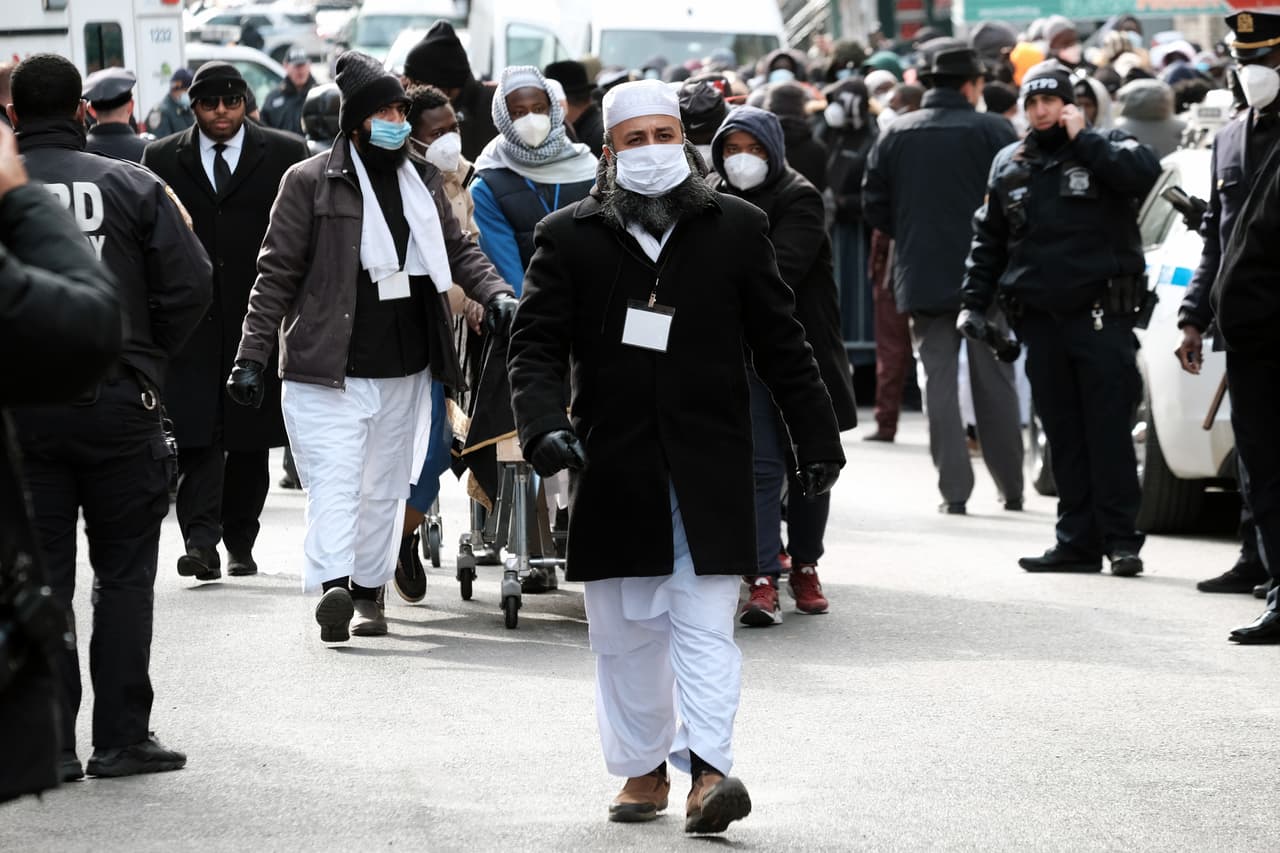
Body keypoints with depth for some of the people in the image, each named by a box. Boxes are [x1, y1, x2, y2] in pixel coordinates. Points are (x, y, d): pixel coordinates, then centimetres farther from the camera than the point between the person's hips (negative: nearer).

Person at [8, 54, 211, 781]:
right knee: (124, 574, 8)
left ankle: (50, 743, 5)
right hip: (118, 405, -1)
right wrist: (146, 358, 7)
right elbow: (192, 285, -6)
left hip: (19, 405, 1)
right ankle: (122, 738, 7)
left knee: (40, 578, 7)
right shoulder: (132, 185, -2)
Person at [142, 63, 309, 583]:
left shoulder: (285, 155, 4)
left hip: (260, 321, 0)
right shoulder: (162, 160, 7)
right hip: (192, 323, 0)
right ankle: (201, 540, -17)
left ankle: (239, 542, 18)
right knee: (198, 435, -11)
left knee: (250, 441, 6)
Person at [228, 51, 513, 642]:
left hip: (404, 372, 6)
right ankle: (334, 586, -31)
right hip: (328, 373, -6)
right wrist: (252, 356, -5)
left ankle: (368, 593, 22)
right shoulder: (309, 182, -3)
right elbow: (277, 274, -2)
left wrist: (495, 294, 3)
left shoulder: (423, 182, 14)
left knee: (385, 487, 11)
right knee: (334, 481, -17)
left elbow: (458, 250, 23)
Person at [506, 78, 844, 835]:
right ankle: (643, 767, 19)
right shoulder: (570, 237, 4)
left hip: (711, 465, -1)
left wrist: (818, 438, 9)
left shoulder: (735, 229, 6)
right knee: (627, 631, 8)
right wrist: (544, 425, -16)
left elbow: (781, 342, 9)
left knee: (706, 622, -9)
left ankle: (709, 767, -14)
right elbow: (536, 344, 1)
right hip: (614, 466, 1)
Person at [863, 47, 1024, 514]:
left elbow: (874, 205, 3)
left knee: (939, 380, 4)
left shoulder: (895, 134, 2)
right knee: (994, 382, 8)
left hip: (921, 278, 2)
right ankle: (1011, 487, 13)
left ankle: (954, 489, -1)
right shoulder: (992, 131, -8)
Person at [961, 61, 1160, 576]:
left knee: (1108, 431, -6)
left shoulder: (1105, 149, 1)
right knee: (1063, 436, 7)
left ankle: (1121, 538, -3)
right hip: (1040, 317, 5)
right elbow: (988, 239, 20)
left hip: (1099, 315, -5)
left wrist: (1082, 139, -15)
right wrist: (974, 302, 12)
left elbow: (1144, 172, -21)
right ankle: (1078, 540, 10)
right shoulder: (1009, 164, 15)